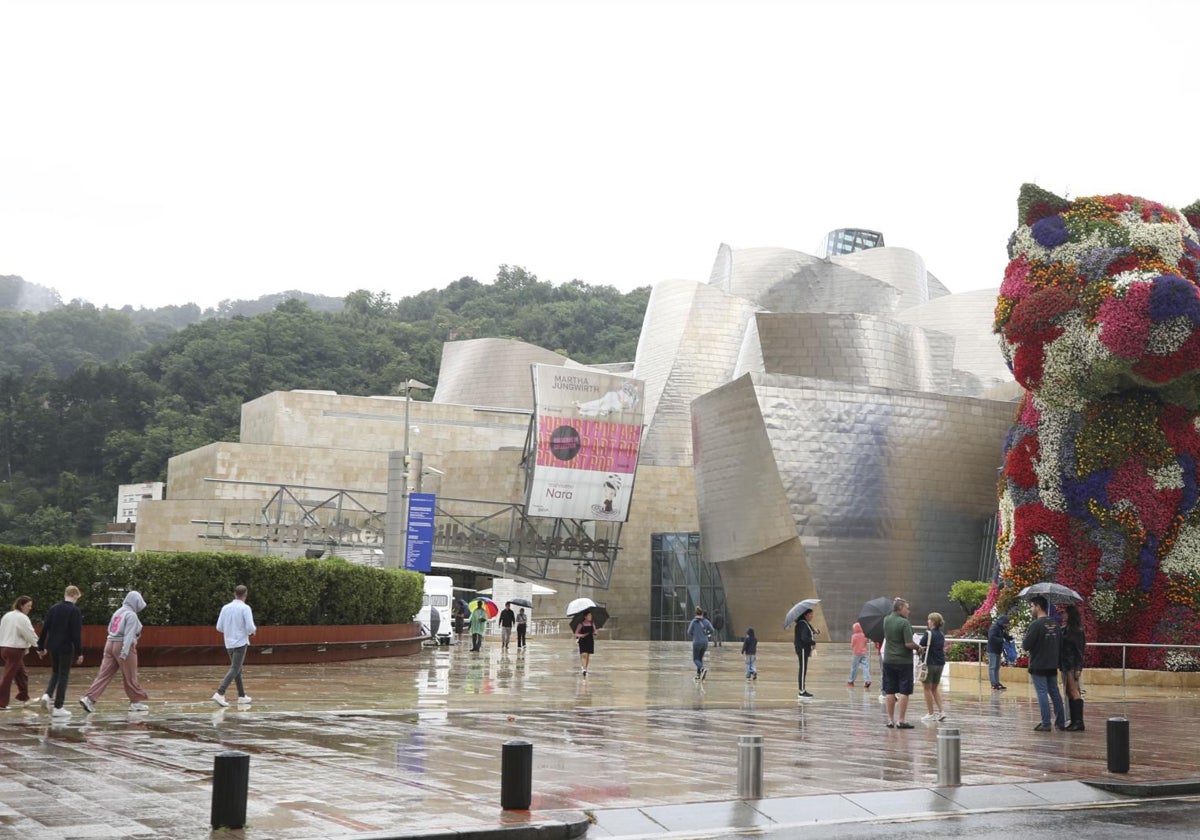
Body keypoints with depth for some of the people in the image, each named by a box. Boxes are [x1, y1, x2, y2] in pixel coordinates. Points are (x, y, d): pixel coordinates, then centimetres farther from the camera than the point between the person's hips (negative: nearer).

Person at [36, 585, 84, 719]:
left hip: (52, 647, 5)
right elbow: (77, 634, -14)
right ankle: (58, 708, 2)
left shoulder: (53, 608, 6)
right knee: (63, 676, 1)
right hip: (66, 648, -5)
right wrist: (79, 652, -10)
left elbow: (44, 629, 7)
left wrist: (41, 647, 14)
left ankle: (48, 695, -2)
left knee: (55, 672, 22)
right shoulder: (75, 611, -10)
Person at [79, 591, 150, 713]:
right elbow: (129, 634, -19)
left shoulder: (118, 612, 14)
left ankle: (89, 698, -8)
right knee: (130, 677, 5)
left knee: (104, 674, 3)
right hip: (123, 646, -7)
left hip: (110, 644, 7)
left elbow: (110, 629, 17)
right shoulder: (131, 615, -10)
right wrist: (125, 652, -25)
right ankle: (136, 702, 15)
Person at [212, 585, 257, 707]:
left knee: (237, 669, 16)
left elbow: (219, 628, 8)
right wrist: (253, 630, 8)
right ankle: (219, 694, -21)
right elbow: (250, 628, -17)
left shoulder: (225, 608, 6)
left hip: (229, 644, 6)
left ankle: (242, 696, 19)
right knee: (234, 670, -8)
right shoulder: (245, 608, -11)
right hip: (241, 643, -6)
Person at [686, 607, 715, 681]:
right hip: (705, 642, 4)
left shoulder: (693, 621, -8)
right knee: (700, 658, 18)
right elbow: (711, 631, -5)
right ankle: (698, 675, 17)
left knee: (695, 659, 4)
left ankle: (703, 669, -23)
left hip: (697, 642, -4)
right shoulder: (706, 621, 0)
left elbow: (689, 632, -7)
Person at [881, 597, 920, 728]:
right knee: (904, 692, 0)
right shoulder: (904, 622, -15)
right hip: (904, 661, -6)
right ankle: (901, 721, -1)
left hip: (888, 661, 6)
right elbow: (909, 644, -21)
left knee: (890, 692, 9)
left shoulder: (886, 620, 2)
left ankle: (890, 720, 13)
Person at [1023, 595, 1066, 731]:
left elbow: (1026, 645, -18)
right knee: (1055, 693, 12)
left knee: (1042, 693, -3)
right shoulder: (1054, 624, 7)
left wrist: (1024, 641, 3)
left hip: (1038, 665, -7)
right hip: (1053, 665, 7)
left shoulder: (1036, 624, -17)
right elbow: (1060, 642, 11)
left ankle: (1046, 724, -3)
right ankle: (1060, 722, 16)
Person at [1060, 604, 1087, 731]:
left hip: (1073, 665, -8)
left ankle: (1079, 721, -11)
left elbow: (1080, 650, -12)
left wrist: (1078, 668, -16)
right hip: (1065, 664, 8)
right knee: (1069, 693, 9)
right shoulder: (1064, 630, 12)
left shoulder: (1077, 631, -9)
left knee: (1074, 692, -10)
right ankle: (1074, 721, 13)